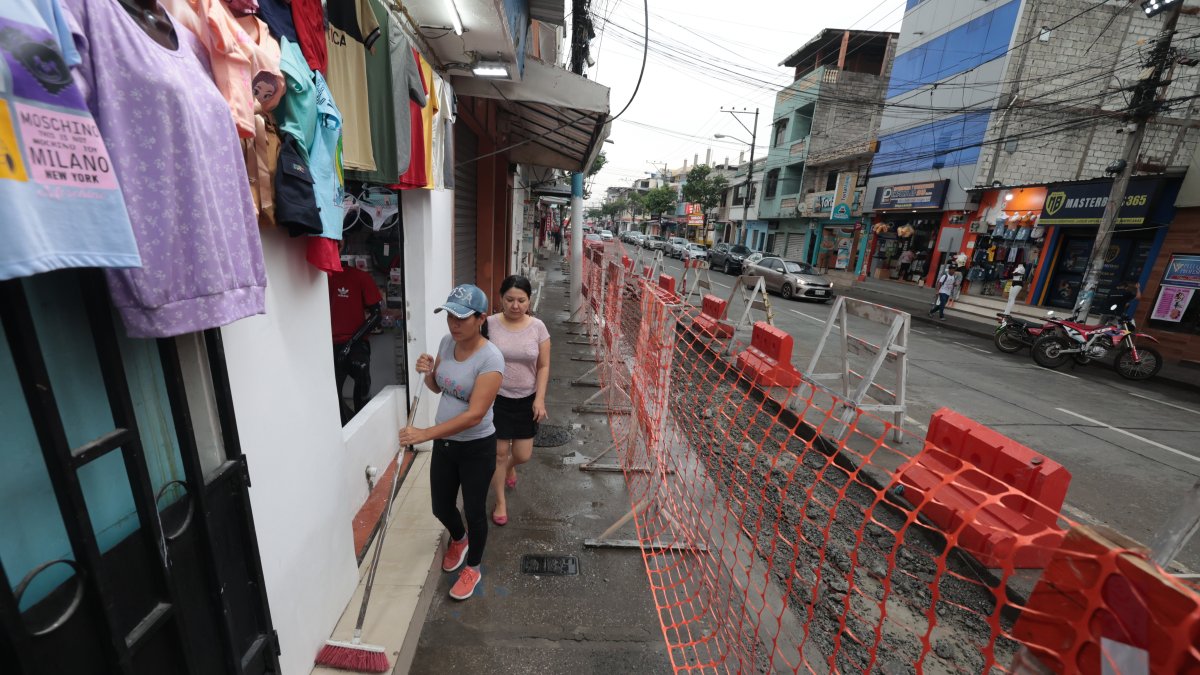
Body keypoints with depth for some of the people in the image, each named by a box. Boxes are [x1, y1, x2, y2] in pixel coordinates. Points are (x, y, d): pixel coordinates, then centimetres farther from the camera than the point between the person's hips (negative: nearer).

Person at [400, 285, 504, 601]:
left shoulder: (490, 358, -26)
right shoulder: (446, 343, -4)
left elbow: (475, 414, -29)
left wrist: (425, 434, -31)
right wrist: (427, 373, -11)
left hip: (476, 448, -6)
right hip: (444, 443, 6)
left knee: (474, 510, 13)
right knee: (441, 507, 22)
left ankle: (473, 567, 41)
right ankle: (459, 539, 56)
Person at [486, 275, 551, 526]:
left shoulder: (537, 327, -7)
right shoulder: (489, 324, -10)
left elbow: (543, 366, -3)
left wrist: (540, 399, -9)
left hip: (526, 400, 1)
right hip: (496, 398, -1)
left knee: (522, 455, 9)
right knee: (499, 452, 8)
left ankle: (510, 466, 48)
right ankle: (501, 502, 31)